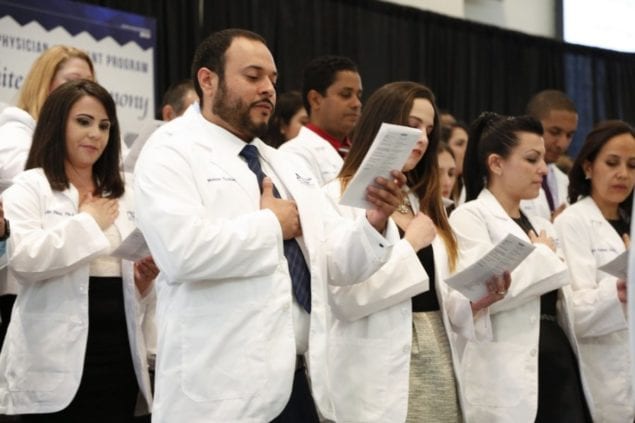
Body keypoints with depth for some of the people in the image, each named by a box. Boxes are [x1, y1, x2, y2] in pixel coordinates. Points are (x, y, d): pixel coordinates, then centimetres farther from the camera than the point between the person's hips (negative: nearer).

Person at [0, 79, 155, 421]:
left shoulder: (122, 196, 19)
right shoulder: (30, 186, 1)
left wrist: (143, 280, 0)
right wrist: (88, 223, -7)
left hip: (118, 356, 6)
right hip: (59, 363, -5)